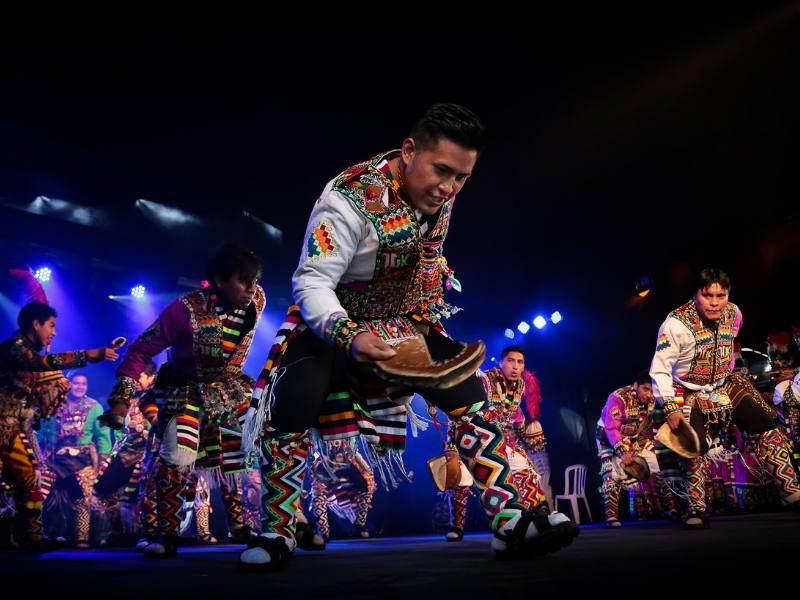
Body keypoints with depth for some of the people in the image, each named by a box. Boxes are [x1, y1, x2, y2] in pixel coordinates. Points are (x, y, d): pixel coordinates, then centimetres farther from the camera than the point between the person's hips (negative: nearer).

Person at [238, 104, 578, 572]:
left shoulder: (441, 191, -9)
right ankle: (278, 534, -6)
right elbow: (311, 281, -32)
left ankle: (512, 522, -5)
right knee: (293, 404, -27)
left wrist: (427, 313, 11)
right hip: (333, 323, -5)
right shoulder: (351, 200, -30)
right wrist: (350, 337, -48)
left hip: (406, 324, 6)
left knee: (467, 390, -9)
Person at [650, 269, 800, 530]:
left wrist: (726, 375, 17)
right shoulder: (677, 323, -25)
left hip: (724, 388, 5)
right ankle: (696, 511, -2)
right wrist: (670, 408, -29)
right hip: (689, 394, -5)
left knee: (766, 425, -5)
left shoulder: (733, 313, -7)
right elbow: (659, 369, -23)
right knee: (695, 448, -21)